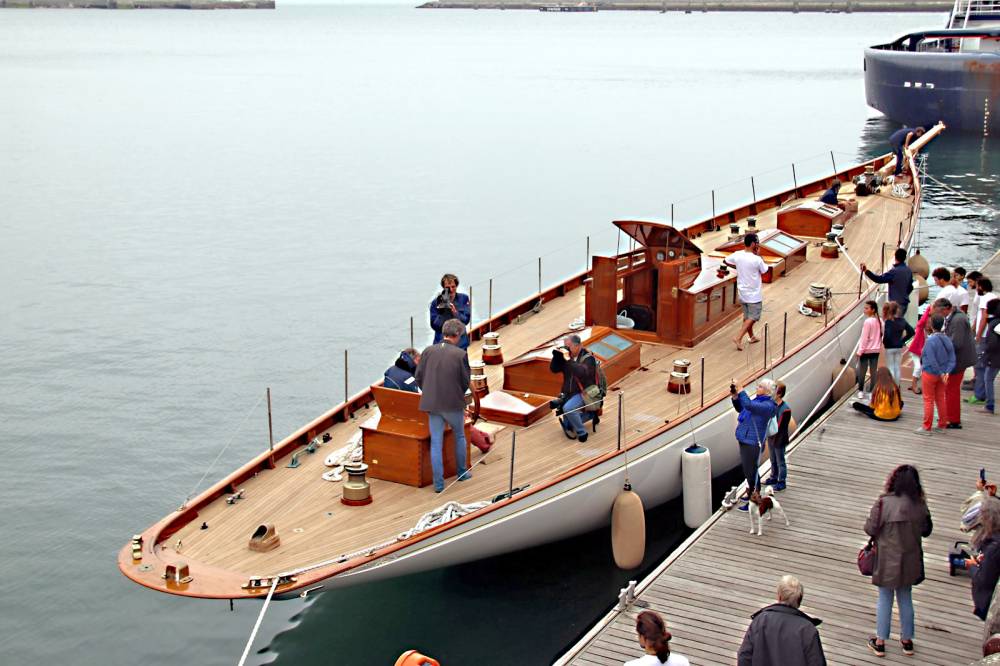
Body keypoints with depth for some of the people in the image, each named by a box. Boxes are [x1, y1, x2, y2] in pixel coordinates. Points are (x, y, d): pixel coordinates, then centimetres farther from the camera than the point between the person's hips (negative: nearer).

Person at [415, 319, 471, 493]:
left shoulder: (428, 351, -3)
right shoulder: (460, 354, -12)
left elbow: (419, 377, 1)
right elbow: (466, 381, -5)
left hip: (432, 404, 2)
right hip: (454, 404, -2)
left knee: (436, 443, 7)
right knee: (459, 436, 23)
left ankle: (438, 483, 7)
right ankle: (462, 472, 34)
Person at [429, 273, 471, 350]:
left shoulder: (464, 299, 2)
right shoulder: (436, 302, -2)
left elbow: (466, 320, -3)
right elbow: (434, 325, -5)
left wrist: (455, 312, -21)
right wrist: (442, 312, -20)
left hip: (460, 344, 1)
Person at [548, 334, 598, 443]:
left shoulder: (588, 358, -13)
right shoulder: (567, 356, 4)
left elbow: (582, 372, -31)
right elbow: (553, 369, 4)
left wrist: (568, 360, -32)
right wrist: (557, 355, -10)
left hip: (585, 393, -7)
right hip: (569, 393, 7)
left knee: (568, 408, -33)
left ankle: (581, 433, -16)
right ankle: (590, 414, 21)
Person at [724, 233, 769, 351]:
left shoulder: (737, 255, -7)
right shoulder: (757, 259, -24)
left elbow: (725, 261, 10)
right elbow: (764, 270, -6)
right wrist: (758, 255, -4)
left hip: (742, 292, 6)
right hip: (754, 294, -6)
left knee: (747, 316, 20)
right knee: (752, 317, 2)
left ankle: (752, 337, 35)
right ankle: (738, 338, -11)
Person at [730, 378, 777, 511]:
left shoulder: (768, 405, -20)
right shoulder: (758, 400, 9)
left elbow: (748, 404, -36)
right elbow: (741, 408, 21)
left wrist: (740, 390, -30)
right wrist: (735, 396, 5)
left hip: (752, 442, -9)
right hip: (745, 439, 9)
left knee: (750, 471, -1)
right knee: (748, 470, 22)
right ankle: (751, 495, 38)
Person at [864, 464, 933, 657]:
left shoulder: (884, 503, -22)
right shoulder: (920, 505, -10)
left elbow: (870, 529, -15)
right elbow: (926, 531, 3)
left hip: (887, 561, -3)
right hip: (910, 561, 3)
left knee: (884, 599, 11)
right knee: (906, 599, 19)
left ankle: (880, 642, 20)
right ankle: (907, 641, 30)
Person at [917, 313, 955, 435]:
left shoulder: (930, 341, -20)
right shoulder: (947, 340, 1)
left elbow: (932, 361, -22)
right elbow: (952, 359, -1)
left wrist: (941, 373, -14)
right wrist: (947, 372, -9)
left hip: (930, 373, -6)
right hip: (941, 374, 6)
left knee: (928, 400, 2)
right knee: (940, 399, 16)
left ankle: (926, 427, 5)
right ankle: (942, 425, 23)